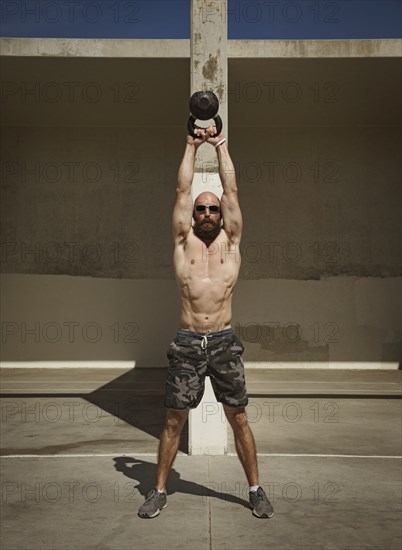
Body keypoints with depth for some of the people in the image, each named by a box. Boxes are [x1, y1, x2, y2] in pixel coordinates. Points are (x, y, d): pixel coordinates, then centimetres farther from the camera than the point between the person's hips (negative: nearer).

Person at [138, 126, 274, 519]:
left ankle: (256, 490, 21)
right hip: (187, 343, 0)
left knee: (238, 418, 7)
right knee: (174, 420, 7)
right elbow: (182, 191, 5)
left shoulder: (230, 240, 7)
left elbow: (231, 190, 5)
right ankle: (159, 490, 21)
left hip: (224, 343, 0)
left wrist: (220, 145, 11)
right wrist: (192, 146, 11)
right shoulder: (184, 240, 7)